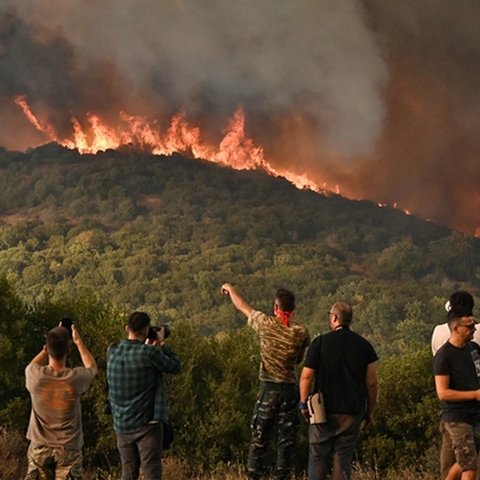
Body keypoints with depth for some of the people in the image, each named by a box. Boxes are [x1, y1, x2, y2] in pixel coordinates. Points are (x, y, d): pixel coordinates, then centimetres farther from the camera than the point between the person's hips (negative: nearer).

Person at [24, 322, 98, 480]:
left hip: (40, 447, 2)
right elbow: (92, 368, 8)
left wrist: (51, 344, 14)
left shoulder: (35, 375, -15)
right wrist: (78, 341, 15)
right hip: (68, 448, -2)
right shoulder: (75, 378, -18)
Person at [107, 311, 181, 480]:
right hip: (147, 423, -5)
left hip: (122, 425, 6)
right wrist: (162, 344, 7)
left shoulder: (112, 352, 1)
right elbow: (175, 367, -3)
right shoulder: (148, 353, -16)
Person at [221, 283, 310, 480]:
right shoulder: (301, 332, -2)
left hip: (269, 388, -1)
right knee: (287, 438, 6)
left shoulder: (266, 324, -6)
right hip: (290, 388, 1)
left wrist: (230, 289, 27)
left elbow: (242, 306, 10)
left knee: (259, 436, 5)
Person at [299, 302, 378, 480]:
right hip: (353, 412, 2)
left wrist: (304, 403, 7)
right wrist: (371, 411, 12)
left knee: (318, 456, 6)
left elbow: (306, 377, -5)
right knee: (344, 457, 6)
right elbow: (371, 383, 3)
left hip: (324, 410, -2)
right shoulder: (364, 345, 2)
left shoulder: (320, 343, -6)